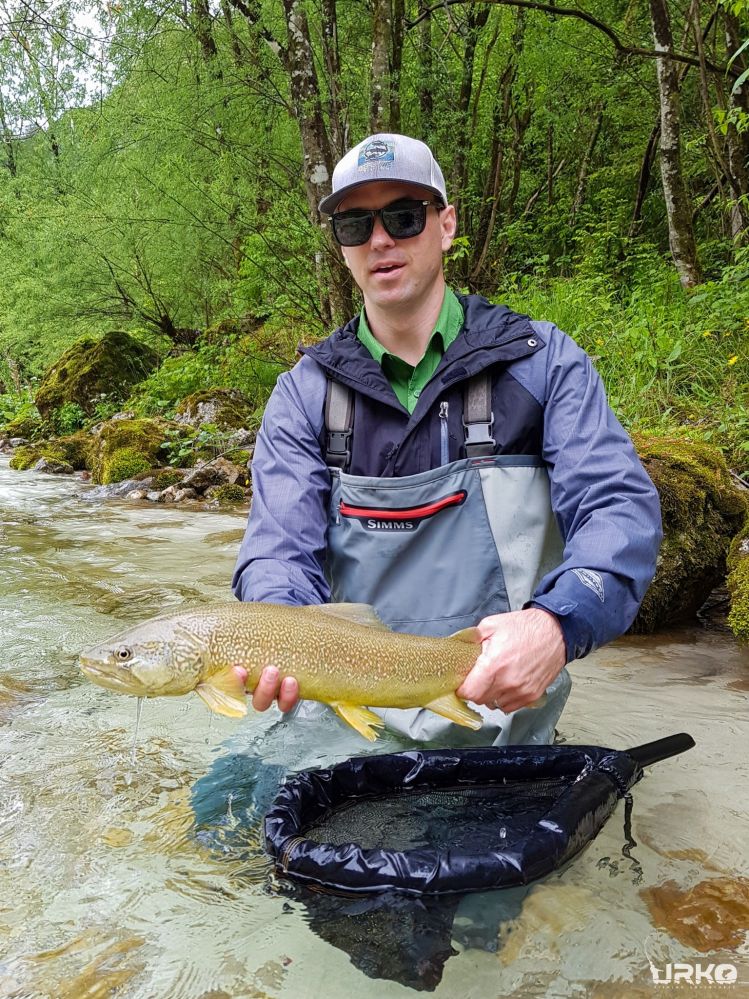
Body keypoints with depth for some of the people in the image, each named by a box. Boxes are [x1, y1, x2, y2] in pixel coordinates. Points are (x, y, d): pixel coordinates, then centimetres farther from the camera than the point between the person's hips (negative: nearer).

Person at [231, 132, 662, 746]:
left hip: (501, 709, -1)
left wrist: (557, 624, -30)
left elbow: (619, 508, -9)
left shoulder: (542, 361, 1)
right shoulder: (306, 391, 5)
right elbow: (281, 549, -4)